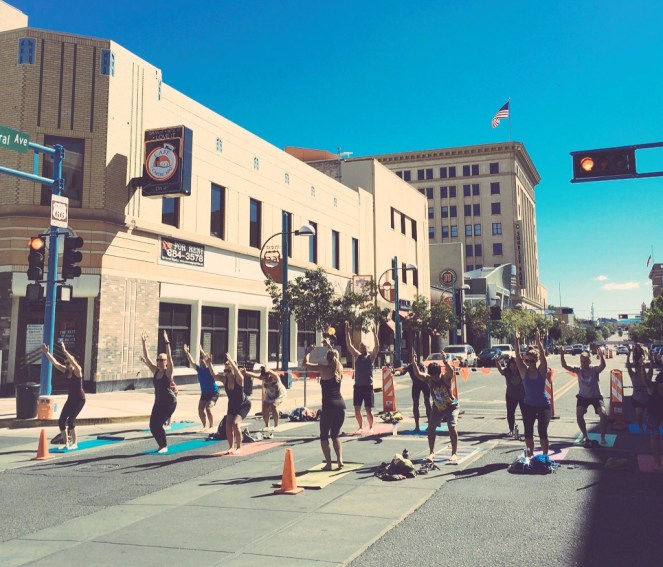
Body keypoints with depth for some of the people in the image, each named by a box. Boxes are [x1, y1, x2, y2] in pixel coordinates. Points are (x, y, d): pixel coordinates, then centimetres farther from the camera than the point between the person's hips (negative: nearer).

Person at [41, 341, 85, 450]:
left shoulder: (77, 371, -16)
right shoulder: (66, 371, 2)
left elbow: (73, 362, -35)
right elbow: (55, 363, -4)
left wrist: (65, 351, -44)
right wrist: (46, 353, -15)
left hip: (79, 399, -7)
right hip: (70, 399, 7)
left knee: (70, 420, -16)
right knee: (61, 421, 0)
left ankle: (74, 443, -2)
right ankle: (65, 443, 14)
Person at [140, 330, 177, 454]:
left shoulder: (168, 372, -10)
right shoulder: (155, 371, 4)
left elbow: (170, 357, -25)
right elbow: (147, 357, 0)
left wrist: (167, 343, -33)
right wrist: (144, 343, -8)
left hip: (169, 403, -6)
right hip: (158, 403, 6)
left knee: (158, 423, -13)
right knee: (152, 425, 0)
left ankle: (164, 446, 5)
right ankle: (162, 445, 18)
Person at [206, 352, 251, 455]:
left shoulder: (239, 379, -26)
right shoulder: (224, 379, -13)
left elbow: (237, 371, -48)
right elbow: (214, 375, -27)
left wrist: (230, 361, -62)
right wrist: (209, 363, -41)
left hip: (244, 405, -6)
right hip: (232, 406, 6)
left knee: (235, 424, -20)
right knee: (228, 426, -4)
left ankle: (239, 447, -4)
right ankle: (231, 447, 15)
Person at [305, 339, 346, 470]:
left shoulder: (323, 369, -4)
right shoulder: (340, 368, 10)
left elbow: (306, 363, 6)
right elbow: (336, 358, 33)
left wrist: (309, 351, 22)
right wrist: (329, 346, 44)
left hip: (328, 406, -5)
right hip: (341, 404, 5)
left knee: (324, 436, 9)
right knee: (335, 435, 19)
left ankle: (328, 463, 2)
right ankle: (340, 460, 3)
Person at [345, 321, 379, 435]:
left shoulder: (371, 357, -1)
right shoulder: (357, 356, 8)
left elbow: (377, 347, -15)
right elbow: (349, 345, 2)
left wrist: (374, 333, -24)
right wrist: (347, 332, -6)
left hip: (368, 386, -3)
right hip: (358, 386, 3)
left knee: (368, 410, -1)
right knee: (357, 409, 3)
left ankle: (370, 427, 18)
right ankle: (361, 427, 20)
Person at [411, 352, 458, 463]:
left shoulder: (445, 377, -26)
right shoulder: (429, 378, -17)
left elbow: (451, 372, -48)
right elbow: (418, 374, -32)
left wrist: (446, 362, -66)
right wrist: (414, 362, -47)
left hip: (451, 406, -4)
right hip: (437, 407, 4)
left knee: (452, 427, -16)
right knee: (431, 427, 0)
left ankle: (454, 453, -4)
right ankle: (431, 453, 15)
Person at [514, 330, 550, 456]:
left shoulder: (541, 370, -6)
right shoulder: (524, 371, -3)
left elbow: (543, 356, -19)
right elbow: (517, 357, -12)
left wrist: (538, 341, -29)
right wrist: (517, 341, -21)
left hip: (543, 405, -2)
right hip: (528, 405, 2)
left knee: (542, 431, -4)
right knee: (528, 431, 7)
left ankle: (545, 456, 8)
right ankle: (531, 454, 22)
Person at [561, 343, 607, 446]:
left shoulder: (594, 369, -16)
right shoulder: (578, 370, -9)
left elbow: (603, 365, -37)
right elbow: (565, 366, -17)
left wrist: (600, 355, -52)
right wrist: (562, 355, -32)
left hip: (596, 396, -2)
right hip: (583, 397, 2)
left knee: (603, 414, -19)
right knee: (579, 415, -12)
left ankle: (602, 437, -1)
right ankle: (585, 436, 9)